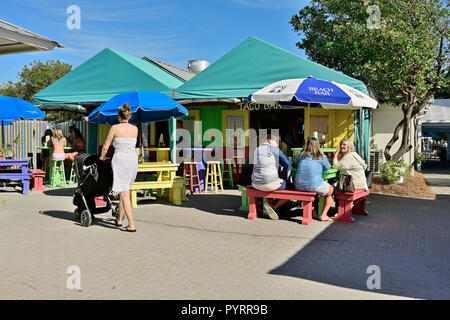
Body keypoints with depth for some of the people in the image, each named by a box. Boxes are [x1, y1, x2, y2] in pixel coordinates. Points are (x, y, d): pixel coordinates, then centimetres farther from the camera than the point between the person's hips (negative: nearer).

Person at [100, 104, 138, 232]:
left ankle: (131, 225, -10)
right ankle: (119, 219, 31)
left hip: (120, 159, -5)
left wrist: (102, 157, 23)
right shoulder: (135, 129, 9)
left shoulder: (115, 127, -3)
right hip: (133, 160, 5)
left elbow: (105, 146, 3)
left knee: (124, 192, -5)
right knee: (125, 189, 19)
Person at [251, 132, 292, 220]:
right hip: (270, 184, -7)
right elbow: (287, 164, -5)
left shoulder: (256, 150, 15)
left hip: (256, 184, 7)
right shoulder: (274, 149, -5)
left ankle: (268, 207, 18)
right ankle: (274, 207, 2)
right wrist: (284, 178, 9)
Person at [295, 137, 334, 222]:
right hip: (315, 185, -4)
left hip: (299, 186, 5)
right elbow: (327, 167, 17)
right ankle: (324, 215, 16)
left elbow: (296, 166, 24)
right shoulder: (321, 157, 0)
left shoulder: (301, 155, 9)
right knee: (331, 191, 23)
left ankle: (314, 212, 34)